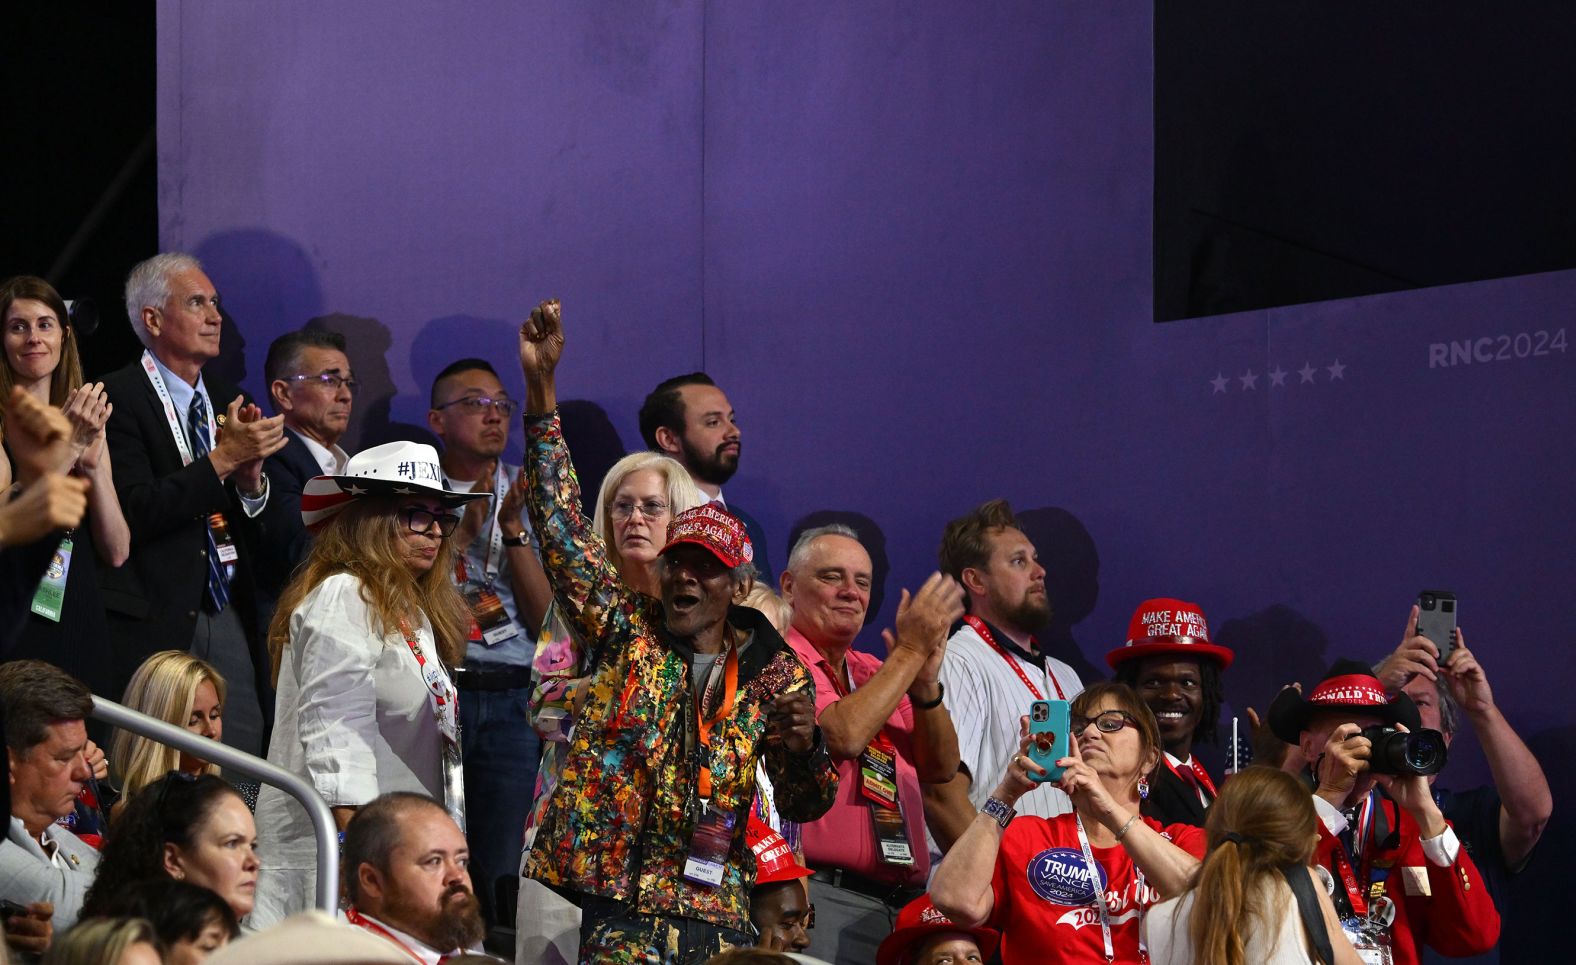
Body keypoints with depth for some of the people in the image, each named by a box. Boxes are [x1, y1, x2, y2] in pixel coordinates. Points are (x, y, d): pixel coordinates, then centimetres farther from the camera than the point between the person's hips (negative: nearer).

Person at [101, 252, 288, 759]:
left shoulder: (228, 402, 16)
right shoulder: (119, 398, -5)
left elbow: (263, 530, 16)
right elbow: (136, 512, -16)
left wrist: (251, 474, -5)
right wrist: (224, 459, -16)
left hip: (230, 619, 6)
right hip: (156, 623, -6)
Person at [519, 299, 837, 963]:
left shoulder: (775, 673, 8)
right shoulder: (625, 629, 7)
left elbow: (802, 804, 8)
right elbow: (560, 521, 1)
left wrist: (804, 748, -16)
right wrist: (540, 387, -6)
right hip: (616, 905, -2)